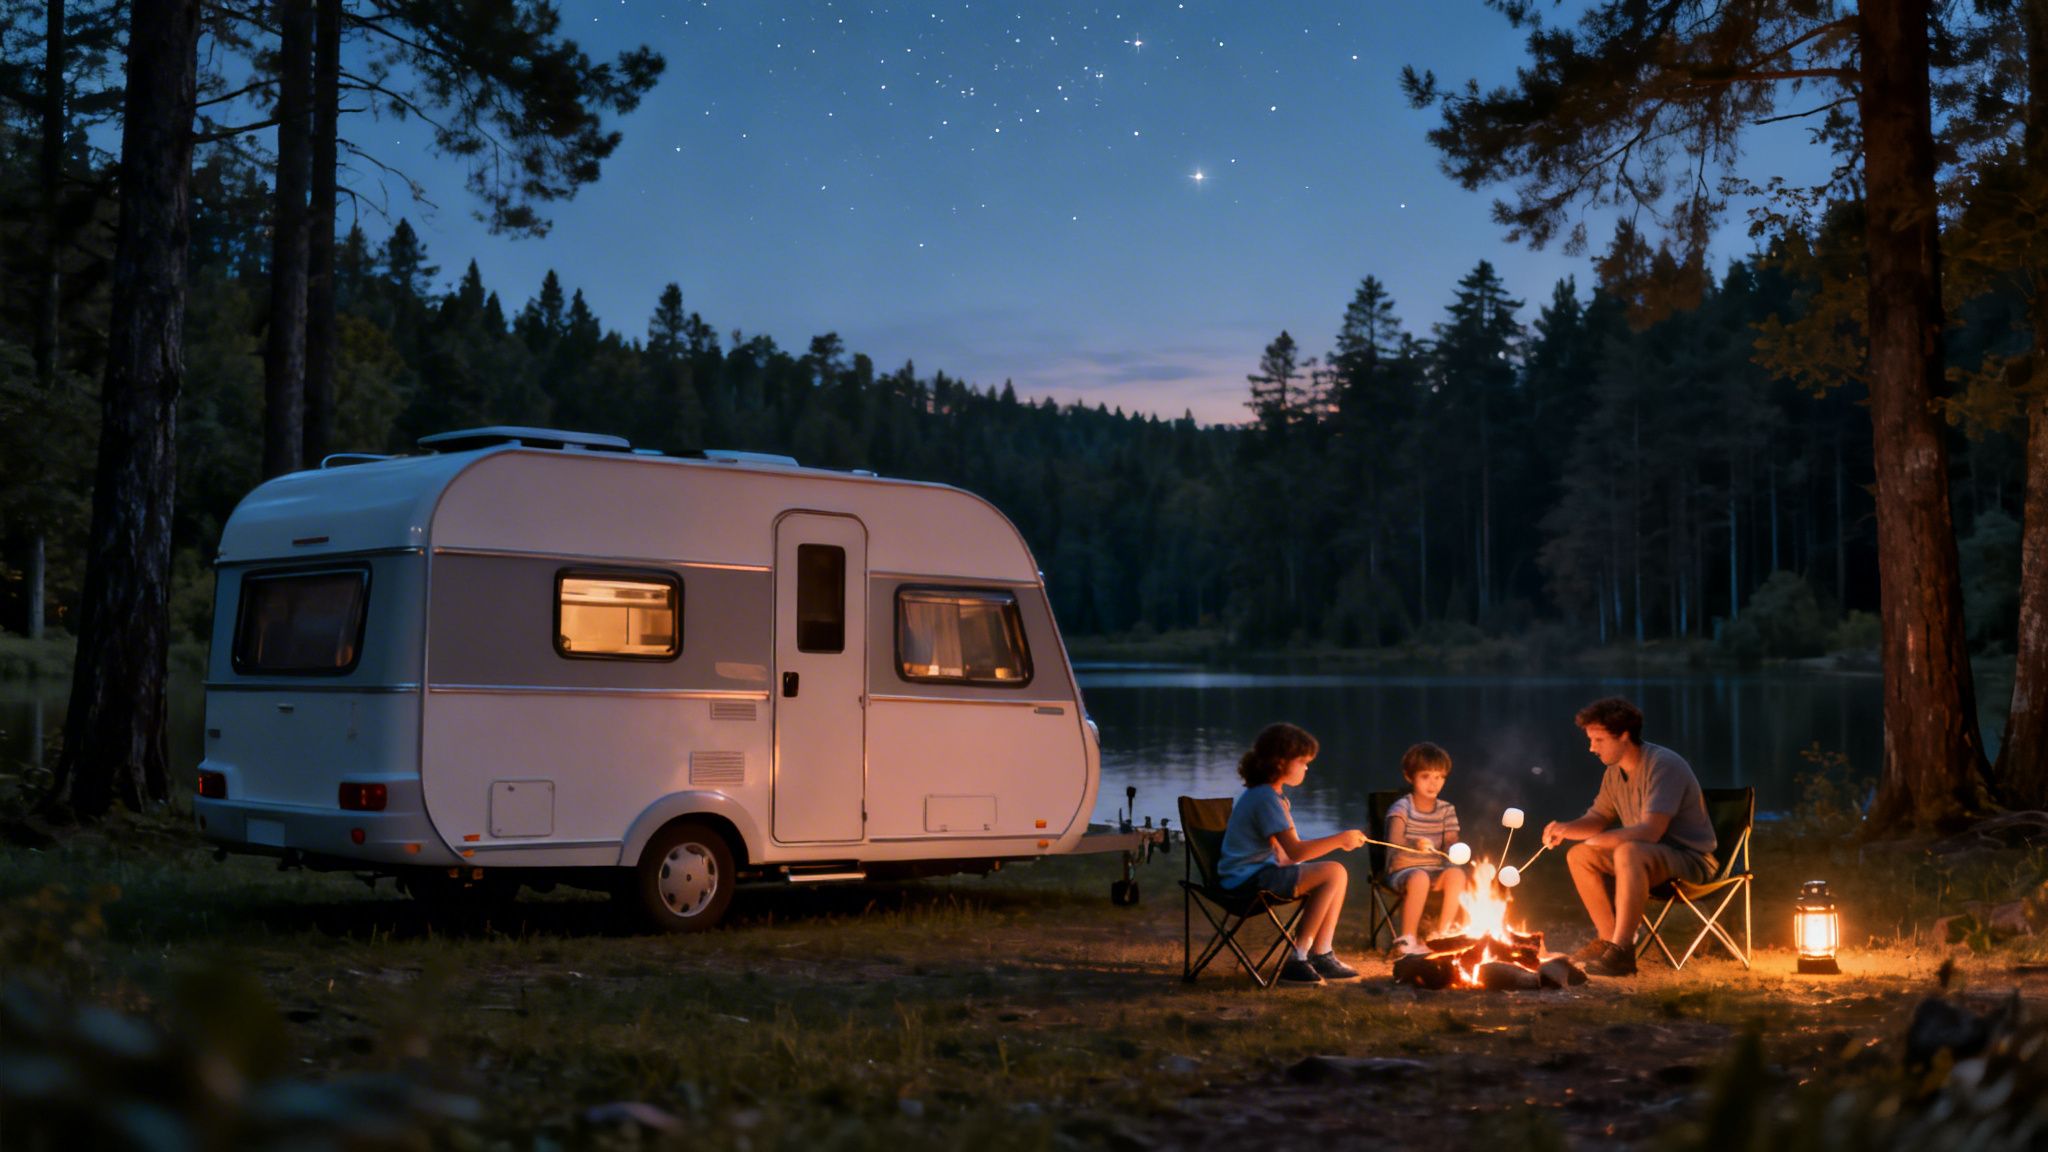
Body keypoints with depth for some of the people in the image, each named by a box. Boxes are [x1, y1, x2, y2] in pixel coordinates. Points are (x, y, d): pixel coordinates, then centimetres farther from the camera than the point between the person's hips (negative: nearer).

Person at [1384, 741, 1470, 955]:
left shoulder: (1446, 810, 7)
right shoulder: (1402, 807, -9)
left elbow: (1451, 843, -1)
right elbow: (1394, 842, -25)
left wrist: (1454, 850, -28)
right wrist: (1415, 845, -48)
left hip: (1434, 869, 4)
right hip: (1402, 870, -4)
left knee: (1456, 874, -27)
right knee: (1420, 878, -38)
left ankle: (1442, 933, -16)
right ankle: (1406, 939, -25)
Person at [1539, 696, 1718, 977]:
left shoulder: (1663, 765, -23)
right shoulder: (1615, 772, 4)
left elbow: (1651, 831, -32)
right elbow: (1598, 819, 16)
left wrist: (1595, 839, -33)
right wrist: (1565, 830, -7)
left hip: (1692, 859, -9)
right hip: (1648, 855, 9)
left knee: (1628, 852, -36)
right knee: (1579, 856, 1)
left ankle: (1622, 951, -33)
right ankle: (1609, 940, 6)